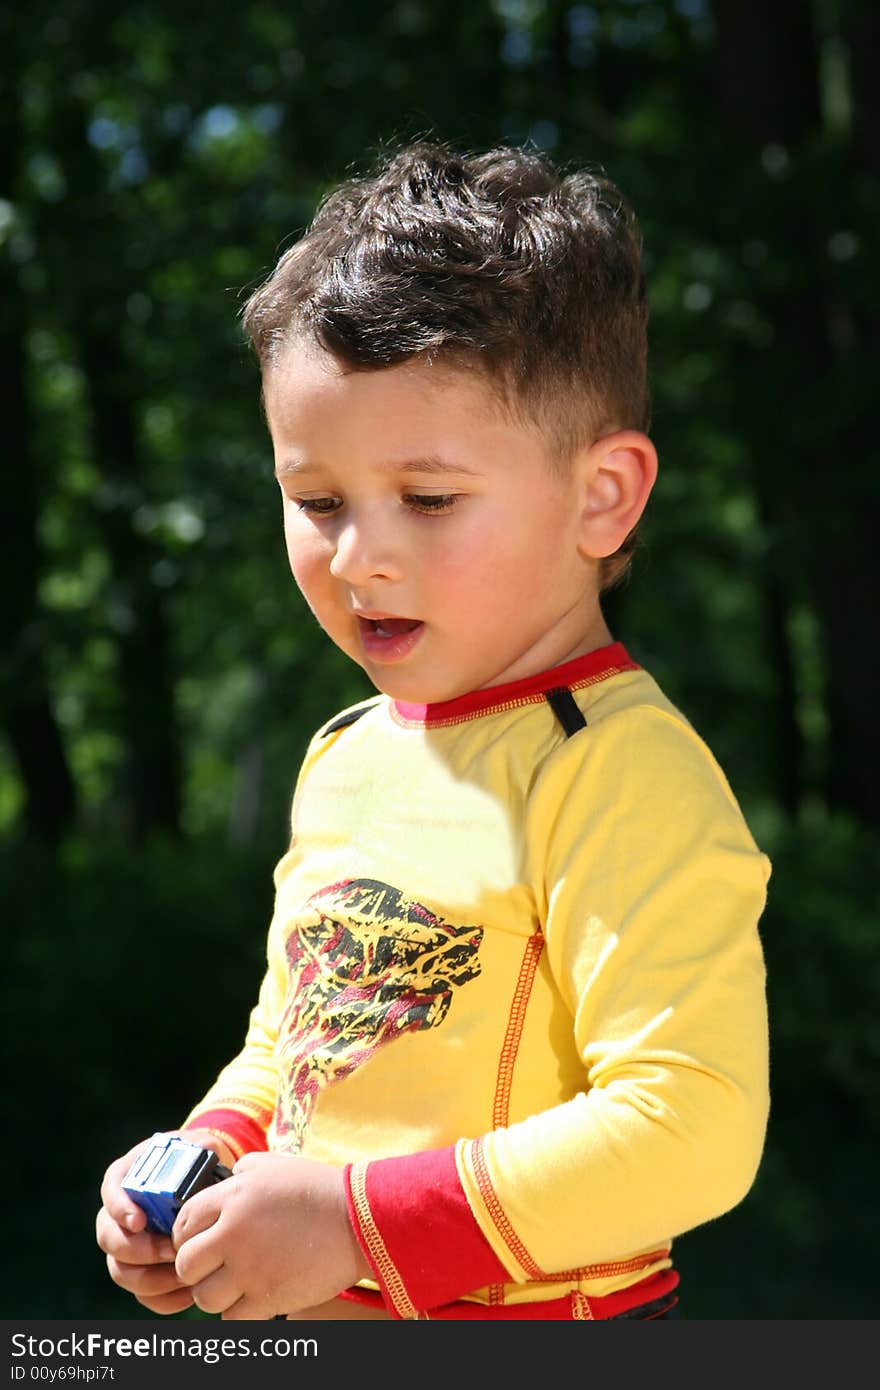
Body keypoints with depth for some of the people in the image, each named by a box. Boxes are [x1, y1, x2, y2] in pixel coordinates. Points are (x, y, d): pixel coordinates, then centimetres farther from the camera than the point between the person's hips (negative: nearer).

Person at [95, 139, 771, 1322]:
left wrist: (359, 1219, -27)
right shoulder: (345, 758, 5)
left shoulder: (622, 774, -19)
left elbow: (691, 1128, -27)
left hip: (548, 1321, -6)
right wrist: (207, 1157, -2)